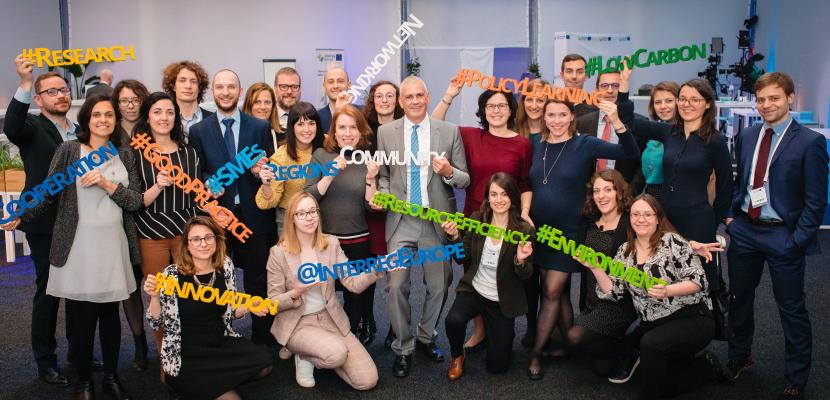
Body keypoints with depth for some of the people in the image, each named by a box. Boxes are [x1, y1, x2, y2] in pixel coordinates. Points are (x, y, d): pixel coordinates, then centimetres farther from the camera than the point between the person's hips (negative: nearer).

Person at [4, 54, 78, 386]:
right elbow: (11, 127, -28)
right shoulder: (33, 128, -5)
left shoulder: (81, 132, 10)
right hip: (45, 224, -5)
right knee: (48, 291, 3)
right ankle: (45, 362, 15)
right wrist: (25, 83, -41)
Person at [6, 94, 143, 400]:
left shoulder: (125, 154, 8)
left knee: (111, 314, 10)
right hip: (78, 246, -2)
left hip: (113, 245, 2)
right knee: (82, 317, 4)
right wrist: (19, 217, -10)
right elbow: (48, 193, 0)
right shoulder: (69, 150, 1)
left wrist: (106, 183, -12)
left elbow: (135, 202, 1)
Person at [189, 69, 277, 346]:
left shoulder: (260, 127, 5)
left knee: (258, 281, 8)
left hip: (254, 216, 0)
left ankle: (262, 341, 22)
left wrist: (260, 171, -16)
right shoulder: (198, 131, 4)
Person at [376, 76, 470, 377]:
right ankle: (402, 349, 16)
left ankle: (425, 338, 35)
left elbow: (465, 180, 3)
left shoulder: (450, 131, 1)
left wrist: (449, 173, -18)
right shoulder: (385, 132, 3)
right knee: (397, 286, -5)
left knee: (439, 286, 11)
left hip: (437, 221, 1)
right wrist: (384, 196, -8)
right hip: (401, 220, 0)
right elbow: (382, 175, 12)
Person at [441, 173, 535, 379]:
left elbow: (524, 276, -9)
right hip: (473, 290, 1)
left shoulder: (524, 230, -14)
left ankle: (502, 333, 40)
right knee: (454, 320, -33)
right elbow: (463, 259, 0)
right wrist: (455, 237, -17)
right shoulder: (477, 220, -7)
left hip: (502, 301, -1)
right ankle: (457, 355, 3)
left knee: (497, 366, 5)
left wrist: (521, 260, -30)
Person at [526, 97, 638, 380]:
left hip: (568, 231, -4)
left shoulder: (585, 144, -8)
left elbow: (630, 154, -18)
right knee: (556, 290, 13)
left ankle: (536, 353, 10)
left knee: (552, 291, -2)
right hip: (539, 230, 4)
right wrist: (524, 215, -10)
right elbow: (527, 184, 6)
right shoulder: (535, 144, 3)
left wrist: (616, 121, -33)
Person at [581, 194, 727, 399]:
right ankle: (706, 367, 22)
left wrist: (667, 291, -29)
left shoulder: (672, 241, -9)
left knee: (651, 343, -32)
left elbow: (699, 281, -13)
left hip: (692, 319, -6)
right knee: (663, 382, -5)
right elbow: (613, 292, 3)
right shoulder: (625, 251, 7)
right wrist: (595, 267, -11)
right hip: (652, 326, 6)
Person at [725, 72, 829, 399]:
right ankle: (739, 356, 39)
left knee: (792, 308, 7)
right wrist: (731, 214, 6)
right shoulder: (747, 137, 6)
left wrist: (797, 240, -15)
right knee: (739, 298, 18)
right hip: (744, 230, 5)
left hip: (782, 236, -5)